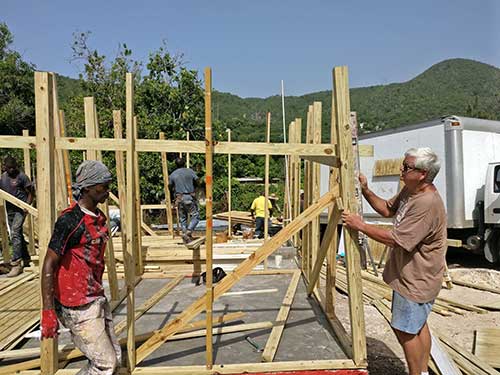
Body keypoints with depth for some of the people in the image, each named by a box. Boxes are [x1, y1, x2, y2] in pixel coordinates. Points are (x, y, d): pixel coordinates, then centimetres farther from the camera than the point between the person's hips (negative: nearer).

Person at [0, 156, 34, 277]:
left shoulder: (22, 176, -9)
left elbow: (30, 193, -7)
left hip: (20, 209, -7)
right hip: (10, 209, 7)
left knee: (15, 233, -16)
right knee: (18, 235, 14)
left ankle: (16, 263, -14)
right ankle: (26, 259, 26)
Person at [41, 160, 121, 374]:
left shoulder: (99, 217, 8)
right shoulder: (69, 220, -18)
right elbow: (49, 265, -18)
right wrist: (48, 312, -20)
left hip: (97, 299, 9)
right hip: (78, 306, -8)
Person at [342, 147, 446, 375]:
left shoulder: (427, 203, -29)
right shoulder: (409, 190, 2)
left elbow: (395, 240, -28)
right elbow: (388, 210, 14)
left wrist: (361, 226, -20)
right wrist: (366, 191, 1)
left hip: (416, 280, -10)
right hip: (411, 275, 10)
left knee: (405, 330, 3)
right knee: (418, 326, 22)